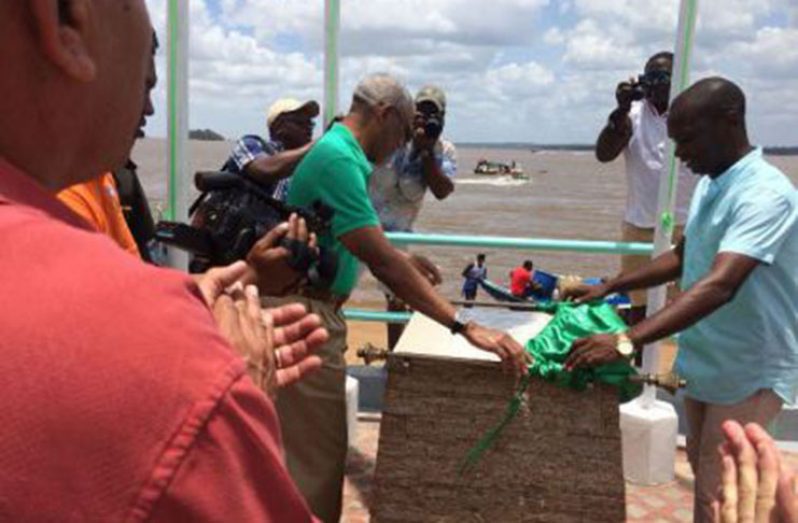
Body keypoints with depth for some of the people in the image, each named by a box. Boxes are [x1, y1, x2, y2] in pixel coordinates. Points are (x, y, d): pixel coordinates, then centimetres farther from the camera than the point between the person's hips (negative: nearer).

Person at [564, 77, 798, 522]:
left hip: (750, 372, -8)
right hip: (706, 361, 9)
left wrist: (627, 342, -45)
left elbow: (720, 285, -38)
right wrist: (609, 288, 6)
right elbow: (683, 259, 16)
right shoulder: (710, 185, 4)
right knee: (703, 468, 22)